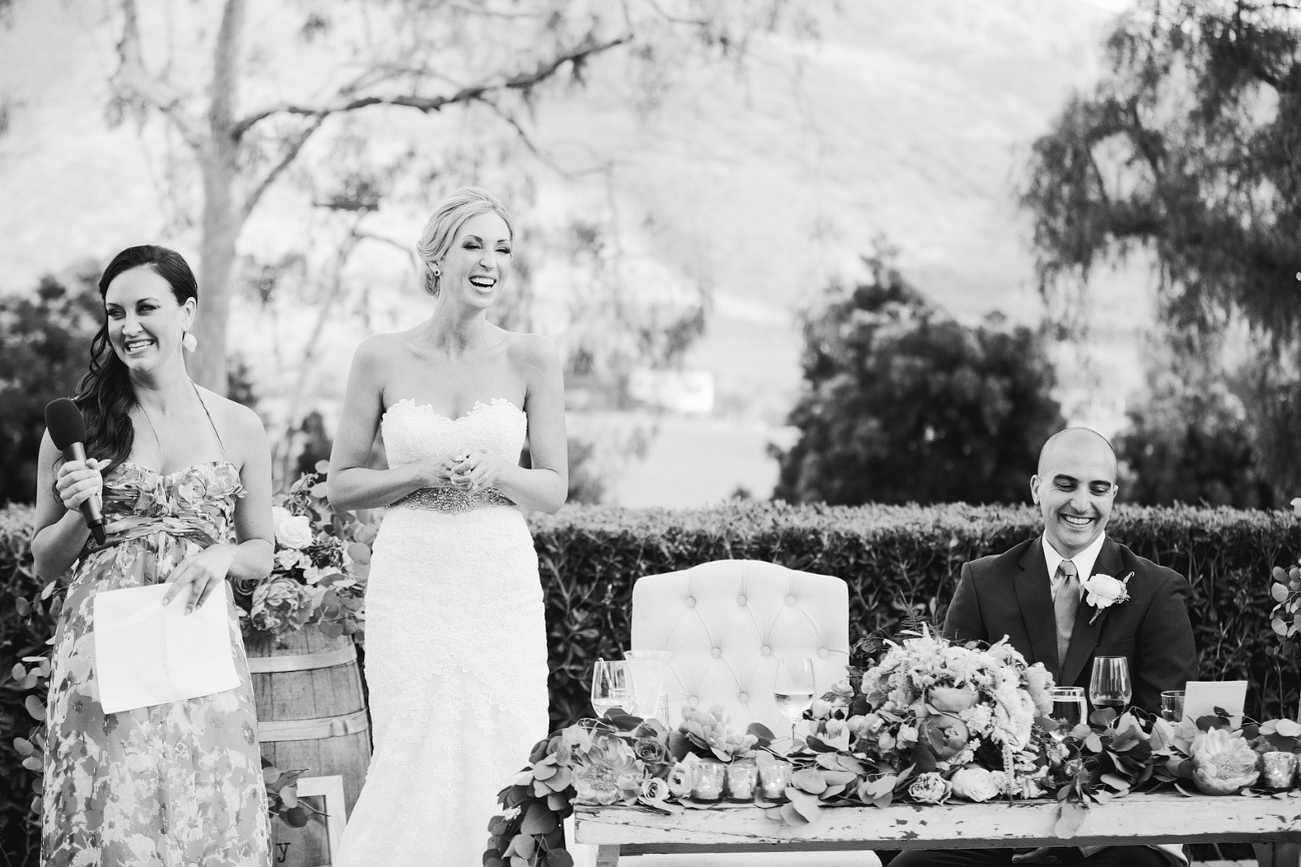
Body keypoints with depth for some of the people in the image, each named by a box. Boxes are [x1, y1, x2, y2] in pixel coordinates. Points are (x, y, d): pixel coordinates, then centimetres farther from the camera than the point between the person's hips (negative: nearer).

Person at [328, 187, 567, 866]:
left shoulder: (531, 358, 3)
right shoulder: (382, 357, 2)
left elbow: (554, 490, 7)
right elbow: (342, 485, 6)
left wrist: (496, 474, -13)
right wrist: (423, 474, -10)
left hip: (501, 583, 1)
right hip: (411, 581, -1)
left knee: (480, 770, 2)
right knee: (418, 773, -4)